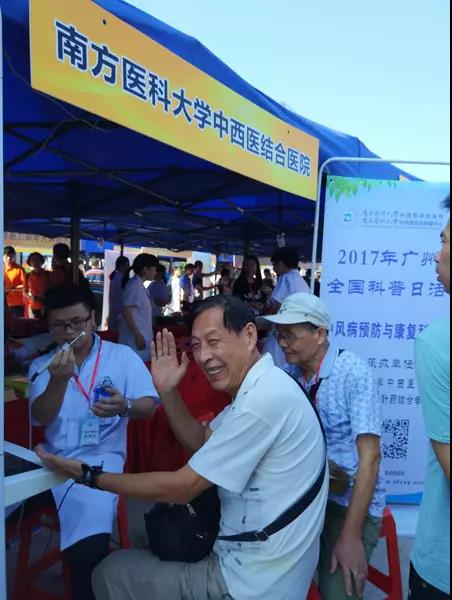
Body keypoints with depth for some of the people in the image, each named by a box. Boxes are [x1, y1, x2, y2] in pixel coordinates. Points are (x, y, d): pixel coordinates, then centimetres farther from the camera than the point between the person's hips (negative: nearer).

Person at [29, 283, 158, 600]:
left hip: (99, 459, -3)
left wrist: (124, 406, -29)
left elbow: (149, 405, -5)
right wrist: (59, 380, -22)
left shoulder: (123, 356, 1)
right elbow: (41, 418, -3)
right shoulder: (41, 366, 10)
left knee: (88, 547, -25)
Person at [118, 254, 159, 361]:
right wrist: (137, 335, -22)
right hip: (136, 338, -9)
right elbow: (126, 312, -20)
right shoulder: (135, 285, -14)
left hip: (142, 336, 9)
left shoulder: (139, 285, 14)